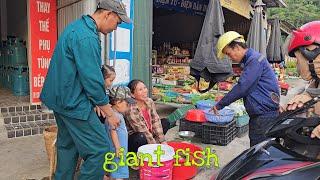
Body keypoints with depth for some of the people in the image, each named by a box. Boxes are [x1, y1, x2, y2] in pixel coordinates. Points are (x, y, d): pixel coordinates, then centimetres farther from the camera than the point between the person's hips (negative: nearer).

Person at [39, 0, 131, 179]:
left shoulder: (78, 26, 11)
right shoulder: (87, 37, -22)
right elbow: (93, 80, -22)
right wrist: (110, 113, -13)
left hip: (61, 98, 11)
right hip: (74, 102, -11)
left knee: (68, 146, 21)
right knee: (100, 149, -5)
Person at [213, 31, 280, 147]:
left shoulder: (255, 60, -16)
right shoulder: (250, 60, 16)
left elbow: (241, 87, -21)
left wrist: (219, 105, -14)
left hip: (265, 115, -10)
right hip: (258, 115, 10)